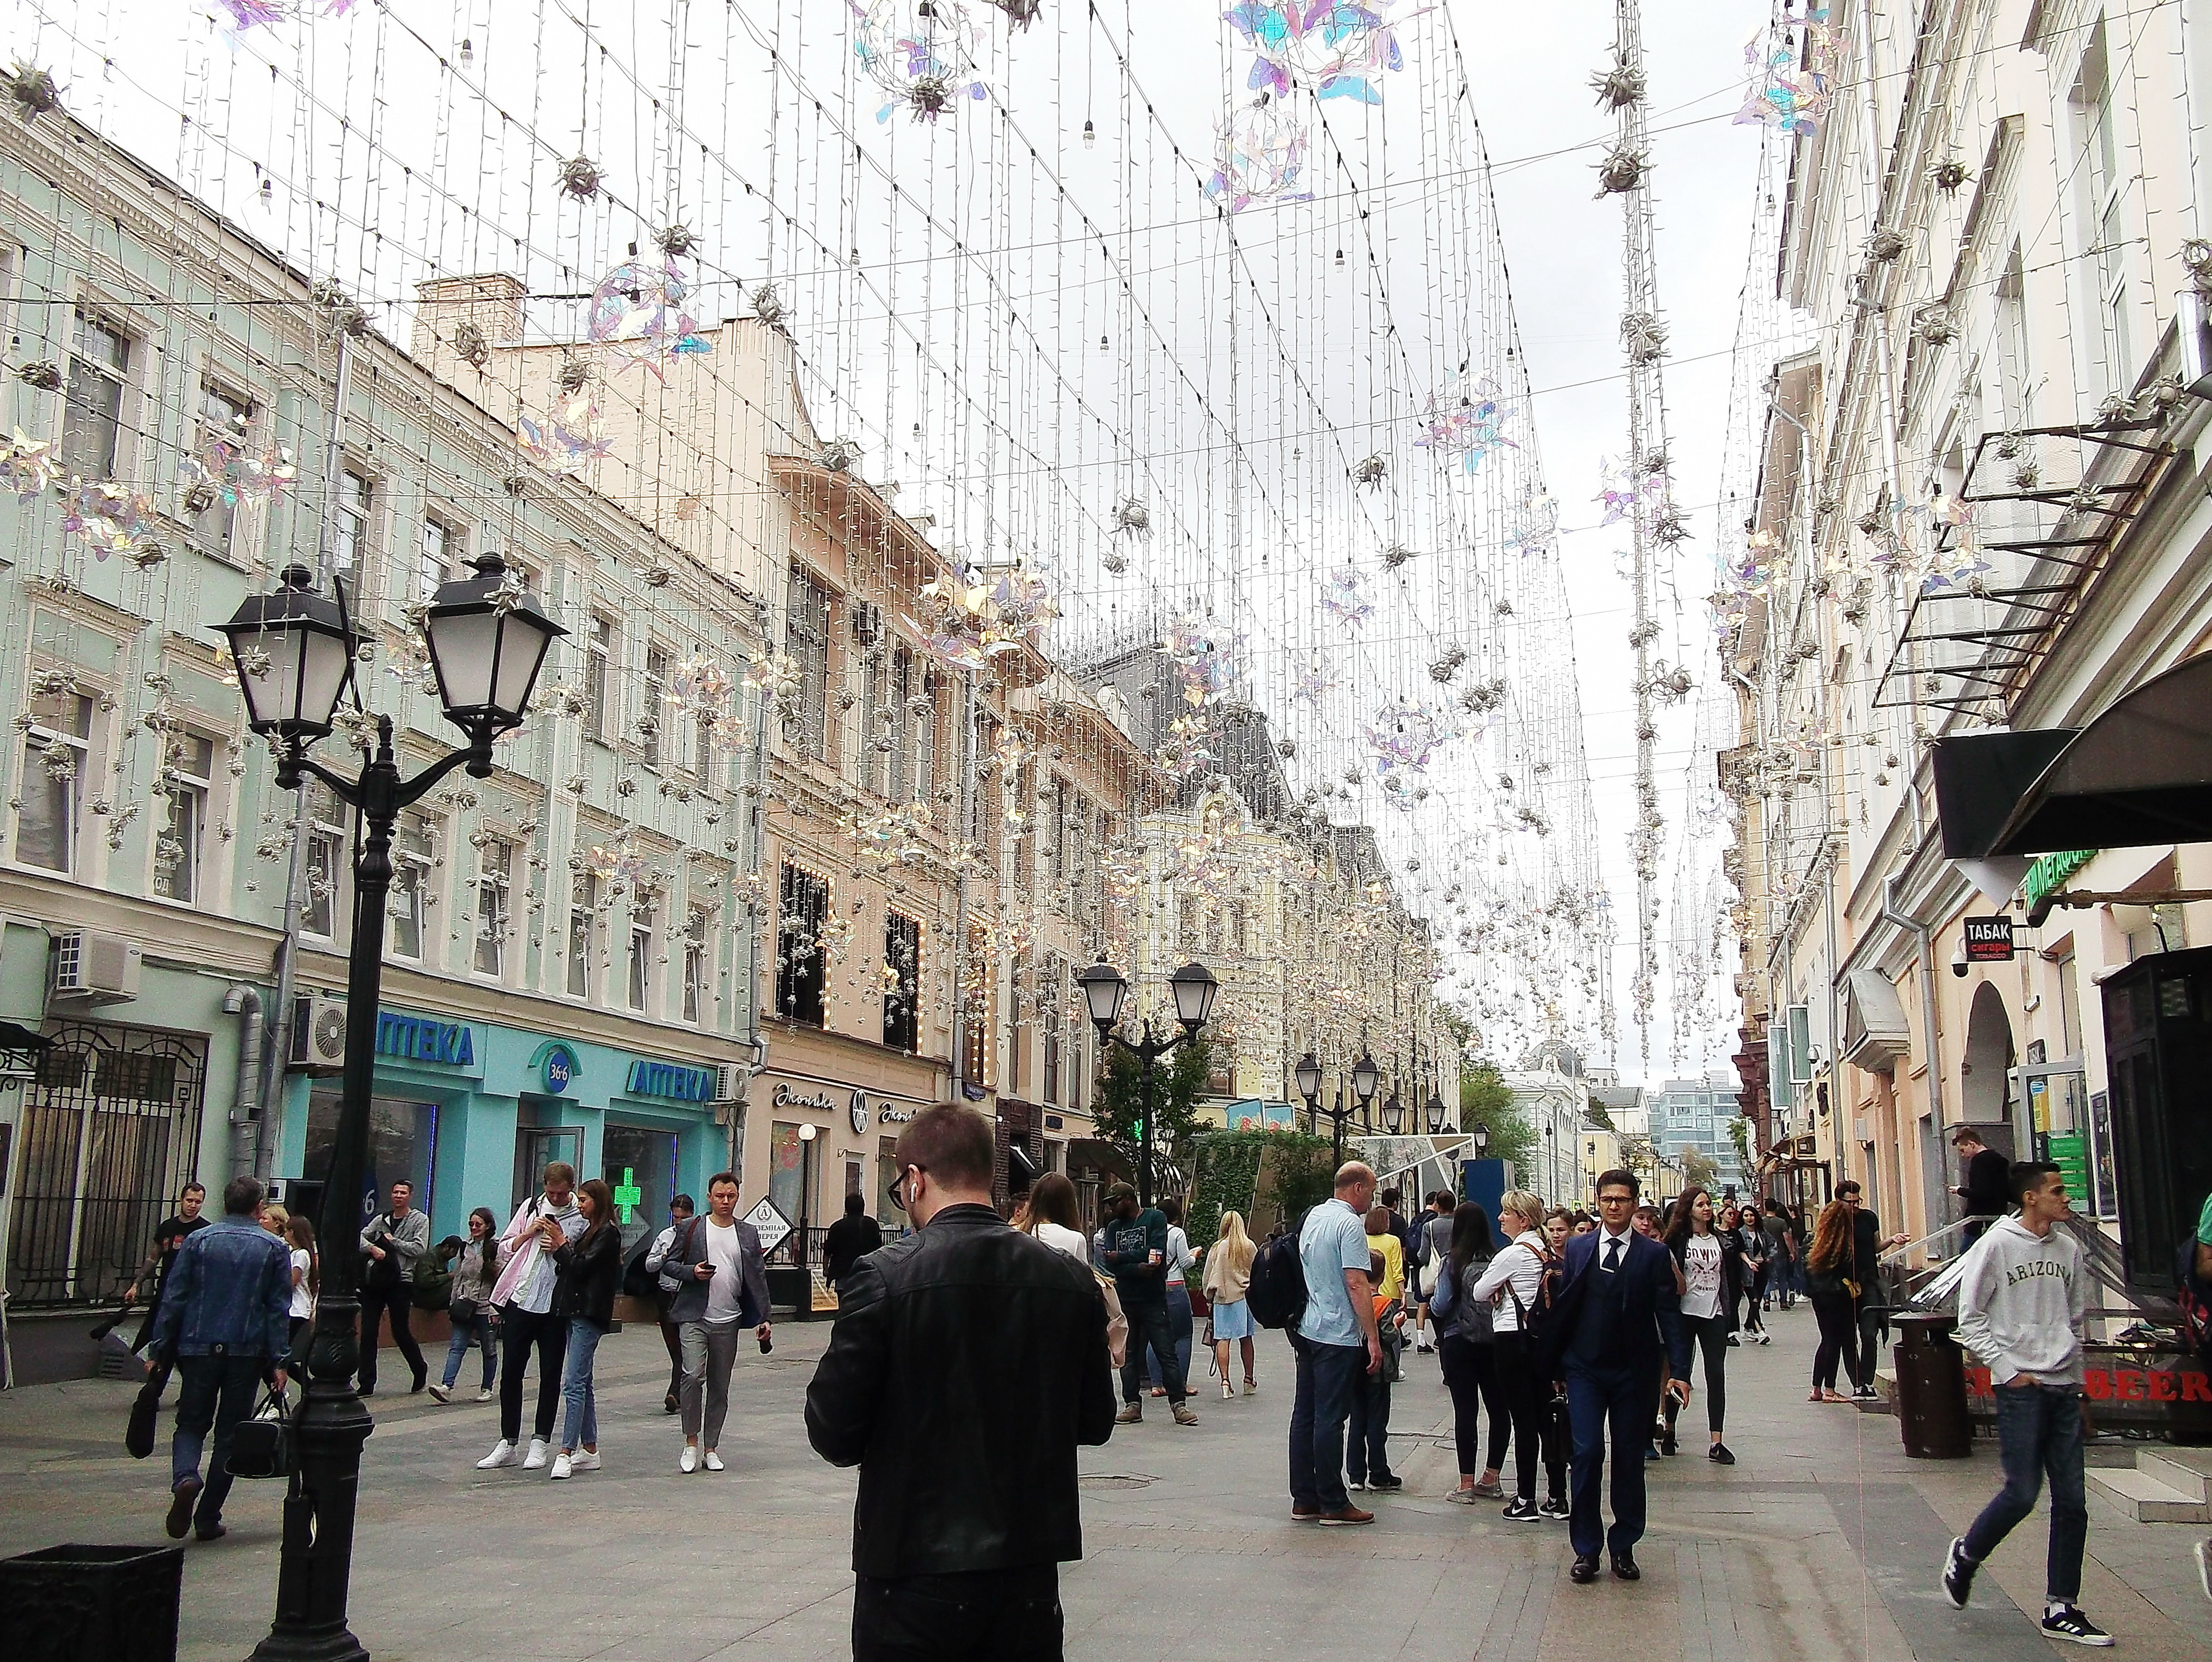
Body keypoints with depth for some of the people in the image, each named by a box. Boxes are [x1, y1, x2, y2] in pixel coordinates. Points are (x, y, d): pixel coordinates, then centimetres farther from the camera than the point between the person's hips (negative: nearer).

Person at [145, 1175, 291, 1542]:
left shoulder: (197, 1241, 2)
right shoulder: (275, 1248, 1)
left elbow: (174, 1299, 0)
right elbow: (279, 1309, -1)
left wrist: (158, 1351, 5)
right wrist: (279, 1362, 0)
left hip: (199, 1348, 0)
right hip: (247, 1352, 0)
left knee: (191, 1423, 13)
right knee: (230, 1433, 9)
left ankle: (185, 1478, -18)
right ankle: (208, 1518, 10)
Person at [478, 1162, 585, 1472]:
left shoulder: (582, 1219, -1)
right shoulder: (530, 1208, 9)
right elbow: (505, 1249, 11)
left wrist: (562, 1246, -14)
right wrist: (530, 1232, -4)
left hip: (556, 1307, -3)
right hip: (520, 1300, 3)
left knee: (550, 1375, 4)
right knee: (510, 1373, 5)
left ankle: (539, 1444, 13)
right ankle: (508, 1443, 14)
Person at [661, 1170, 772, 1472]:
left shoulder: (749, 1234, 9)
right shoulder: (692, 1229, 3)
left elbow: (758, 1278, 8)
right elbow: (668, 1264, 5)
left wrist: (763, 1319, 2)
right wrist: (692, 1272, -14)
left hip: (729, 1322, 2)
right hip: (695, 1318, -2)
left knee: (720, 1387, 7)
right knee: (693, 1376, -17)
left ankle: (711, 1448, 17)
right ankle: (691, 1443, -3)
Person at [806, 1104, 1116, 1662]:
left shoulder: (884, 1277, -15)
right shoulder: (1072, 1281, -3)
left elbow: (832, 1432, -12)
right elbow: (1094, 1422, 6)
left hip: (915, 1569, -3)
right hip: (1030, 1574, 4)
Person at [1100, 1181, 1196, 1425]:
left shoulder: (1156, 1218, -2)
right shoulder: (1114, 1227, 12)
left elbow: (1155, 1254, -16)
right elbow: (1111, 1265, -1)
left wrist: (1121, 1257, -10)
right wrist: (1138, 1269, -18)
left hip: (1154, 1298, -5)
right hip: (1125, 1300, 5)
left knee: (1167, 1353, -3)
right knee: (1128, 1355, 7)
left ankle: (1178, 1405, 0)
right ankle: (1132, 1405, 13)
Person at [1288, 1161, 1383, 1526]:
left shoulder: (1313, 1216, 13)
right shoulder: (1350, 1224, -14)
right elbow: (1357, 1284, -19)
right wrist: (1373, 1338, -17)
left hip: (1306, 1330, 9)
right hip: (1338, 1335, -9)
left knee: (1305, 1415, 10)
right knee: (1330, 1419, -5)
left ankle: (1304, 1499, 15)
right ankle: (1333, 1504, 1)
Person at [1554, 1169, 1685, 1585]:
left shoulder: (1654, 1254, 0)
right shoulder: (1577, 1248, 4)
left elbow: (1668, 1313, -4)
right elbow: (1564, 1305, 5)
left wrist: (1680, 1371, -11)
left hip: (1634, 1371, 0)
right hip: (1585, 1369, 0)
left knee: (1630, 1458, 6)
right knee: (1587, 1453, -6)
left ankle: (1623, 1546, 20)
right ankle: (1586, 1549, 5)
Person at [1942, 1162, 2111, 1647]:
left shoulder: (2068, 1248, 10)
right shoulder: (1996, 1245, -6)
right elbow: (1970, 1319, -5)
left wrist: (2073, 1367, 13)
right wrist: (2007, 1368, -10)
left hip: (2065, 1387, 6)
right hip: (2020, 1386, -5)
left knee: (2072, 1501, 4)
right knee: (2022, 1493, -8)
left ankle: (2062, 1609, 13)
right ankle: (1965, 1556, 18)